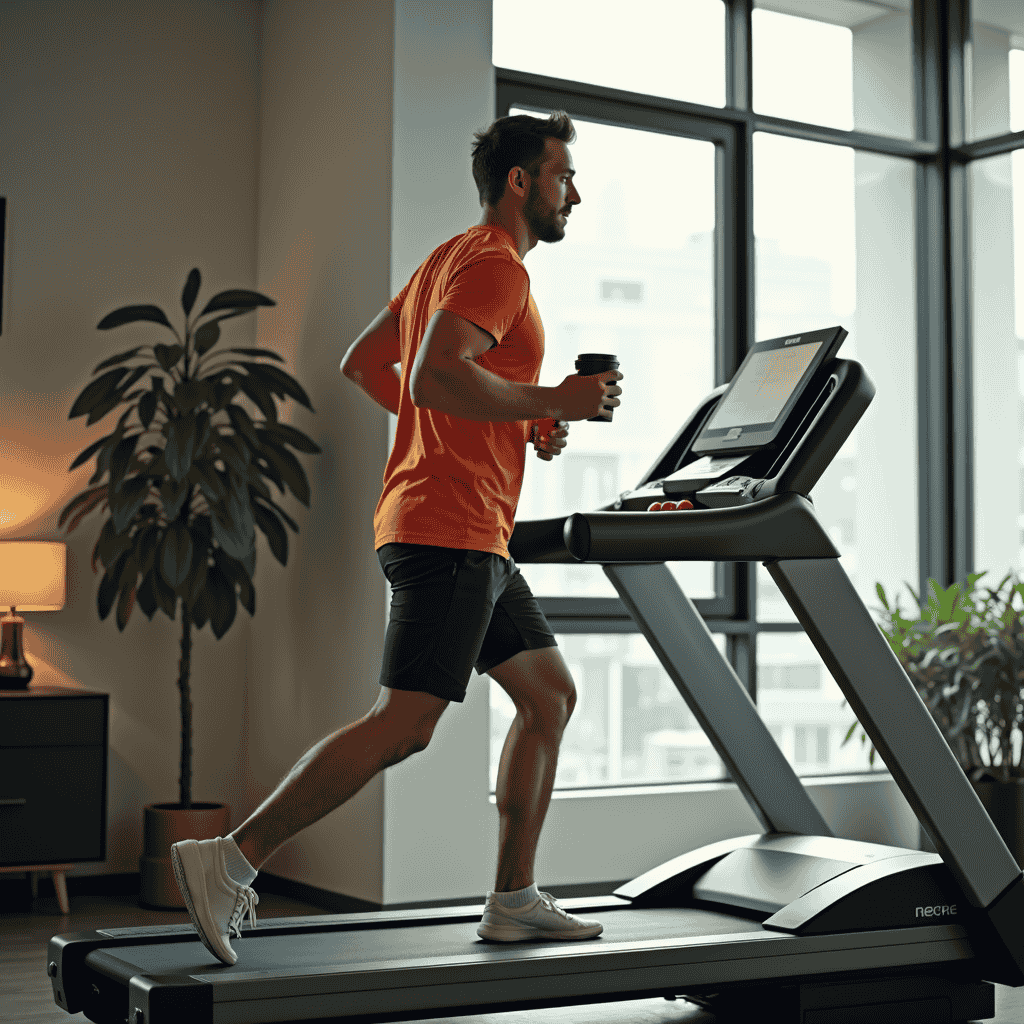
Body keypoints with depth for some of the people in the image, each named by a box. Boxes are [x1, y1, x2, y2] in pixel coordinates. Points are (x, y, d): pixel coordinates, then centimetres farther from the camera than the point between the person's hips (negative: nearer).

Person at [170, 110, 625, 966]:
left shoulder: (452, 261, 21)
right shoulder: (494, 266, -10)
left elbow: (362, 363, 23)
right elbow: (436, 376, -25)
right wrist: (549, 402, -16)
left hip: (471, 539, 11)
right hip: (449, 531, -11)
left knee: (552, 694, 12)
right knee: (404, 726, -12)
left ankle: (515, 900, 14)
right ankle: (233, 858, -7)